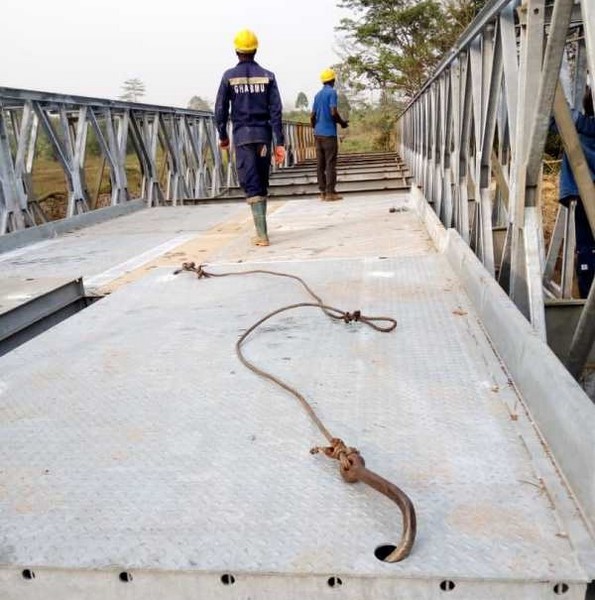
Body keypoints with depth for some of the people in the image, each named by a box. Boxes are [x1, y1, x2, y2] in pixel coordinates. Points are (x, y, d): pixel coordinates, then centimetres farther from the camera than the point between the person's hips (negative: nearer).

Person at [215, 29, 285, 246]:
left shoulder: (229, 76, 0)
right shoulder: (267, 76, 3)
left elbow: (221, 109, 0)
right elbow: (276, 111, -2)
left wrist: (222, 135, 14)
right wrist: (280, 143, -1)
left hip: (242, 135, -2)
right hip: (263, 134, 2)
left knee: (251, 184, -3)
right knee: (261, 183, 13)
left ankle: (262, 234, -11)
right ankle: (260, 229, 22)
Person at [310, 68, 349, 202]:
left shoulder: (318, 94, 16)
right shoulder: (332, 92, -5)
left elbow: (312, 116, 15)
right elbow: (333, 113, -16)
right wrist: (342, 122, 0)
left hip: (318, 134, 7)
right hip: (329, 133, -7)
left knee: (320, 164, 5)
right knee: (330, 163, -6)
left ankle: (323, 192, 7)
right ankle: (330, 192, -8)